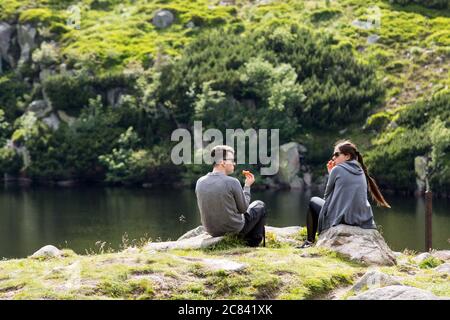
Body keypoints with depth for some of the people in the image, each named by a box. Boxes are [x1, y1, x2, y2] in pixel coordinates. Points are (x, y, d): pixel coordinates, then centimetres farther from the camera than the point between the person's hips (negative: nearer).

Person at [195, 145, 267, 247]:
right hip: (234, 229, -5)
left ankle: (246, 241, 39)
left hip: (212, 231, 6)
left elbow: (205, 208, 7)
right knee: (260, 206, 22)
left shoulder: (200, 182, -8)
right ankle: (254, 243, 29)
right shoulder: (232, 182, -24)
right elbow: (243, 209, -11)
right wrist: (247, 186, 1)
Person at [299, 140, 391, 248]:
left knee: (313, 201, 20)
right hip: (362, 220, 7)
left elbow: (327, 196, 3)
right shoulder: (361, 171, 12)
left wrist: (330, 173, 15)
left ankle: (310, 241, 20)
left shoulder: (337, 169, -6)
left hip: (340, 219, -7)